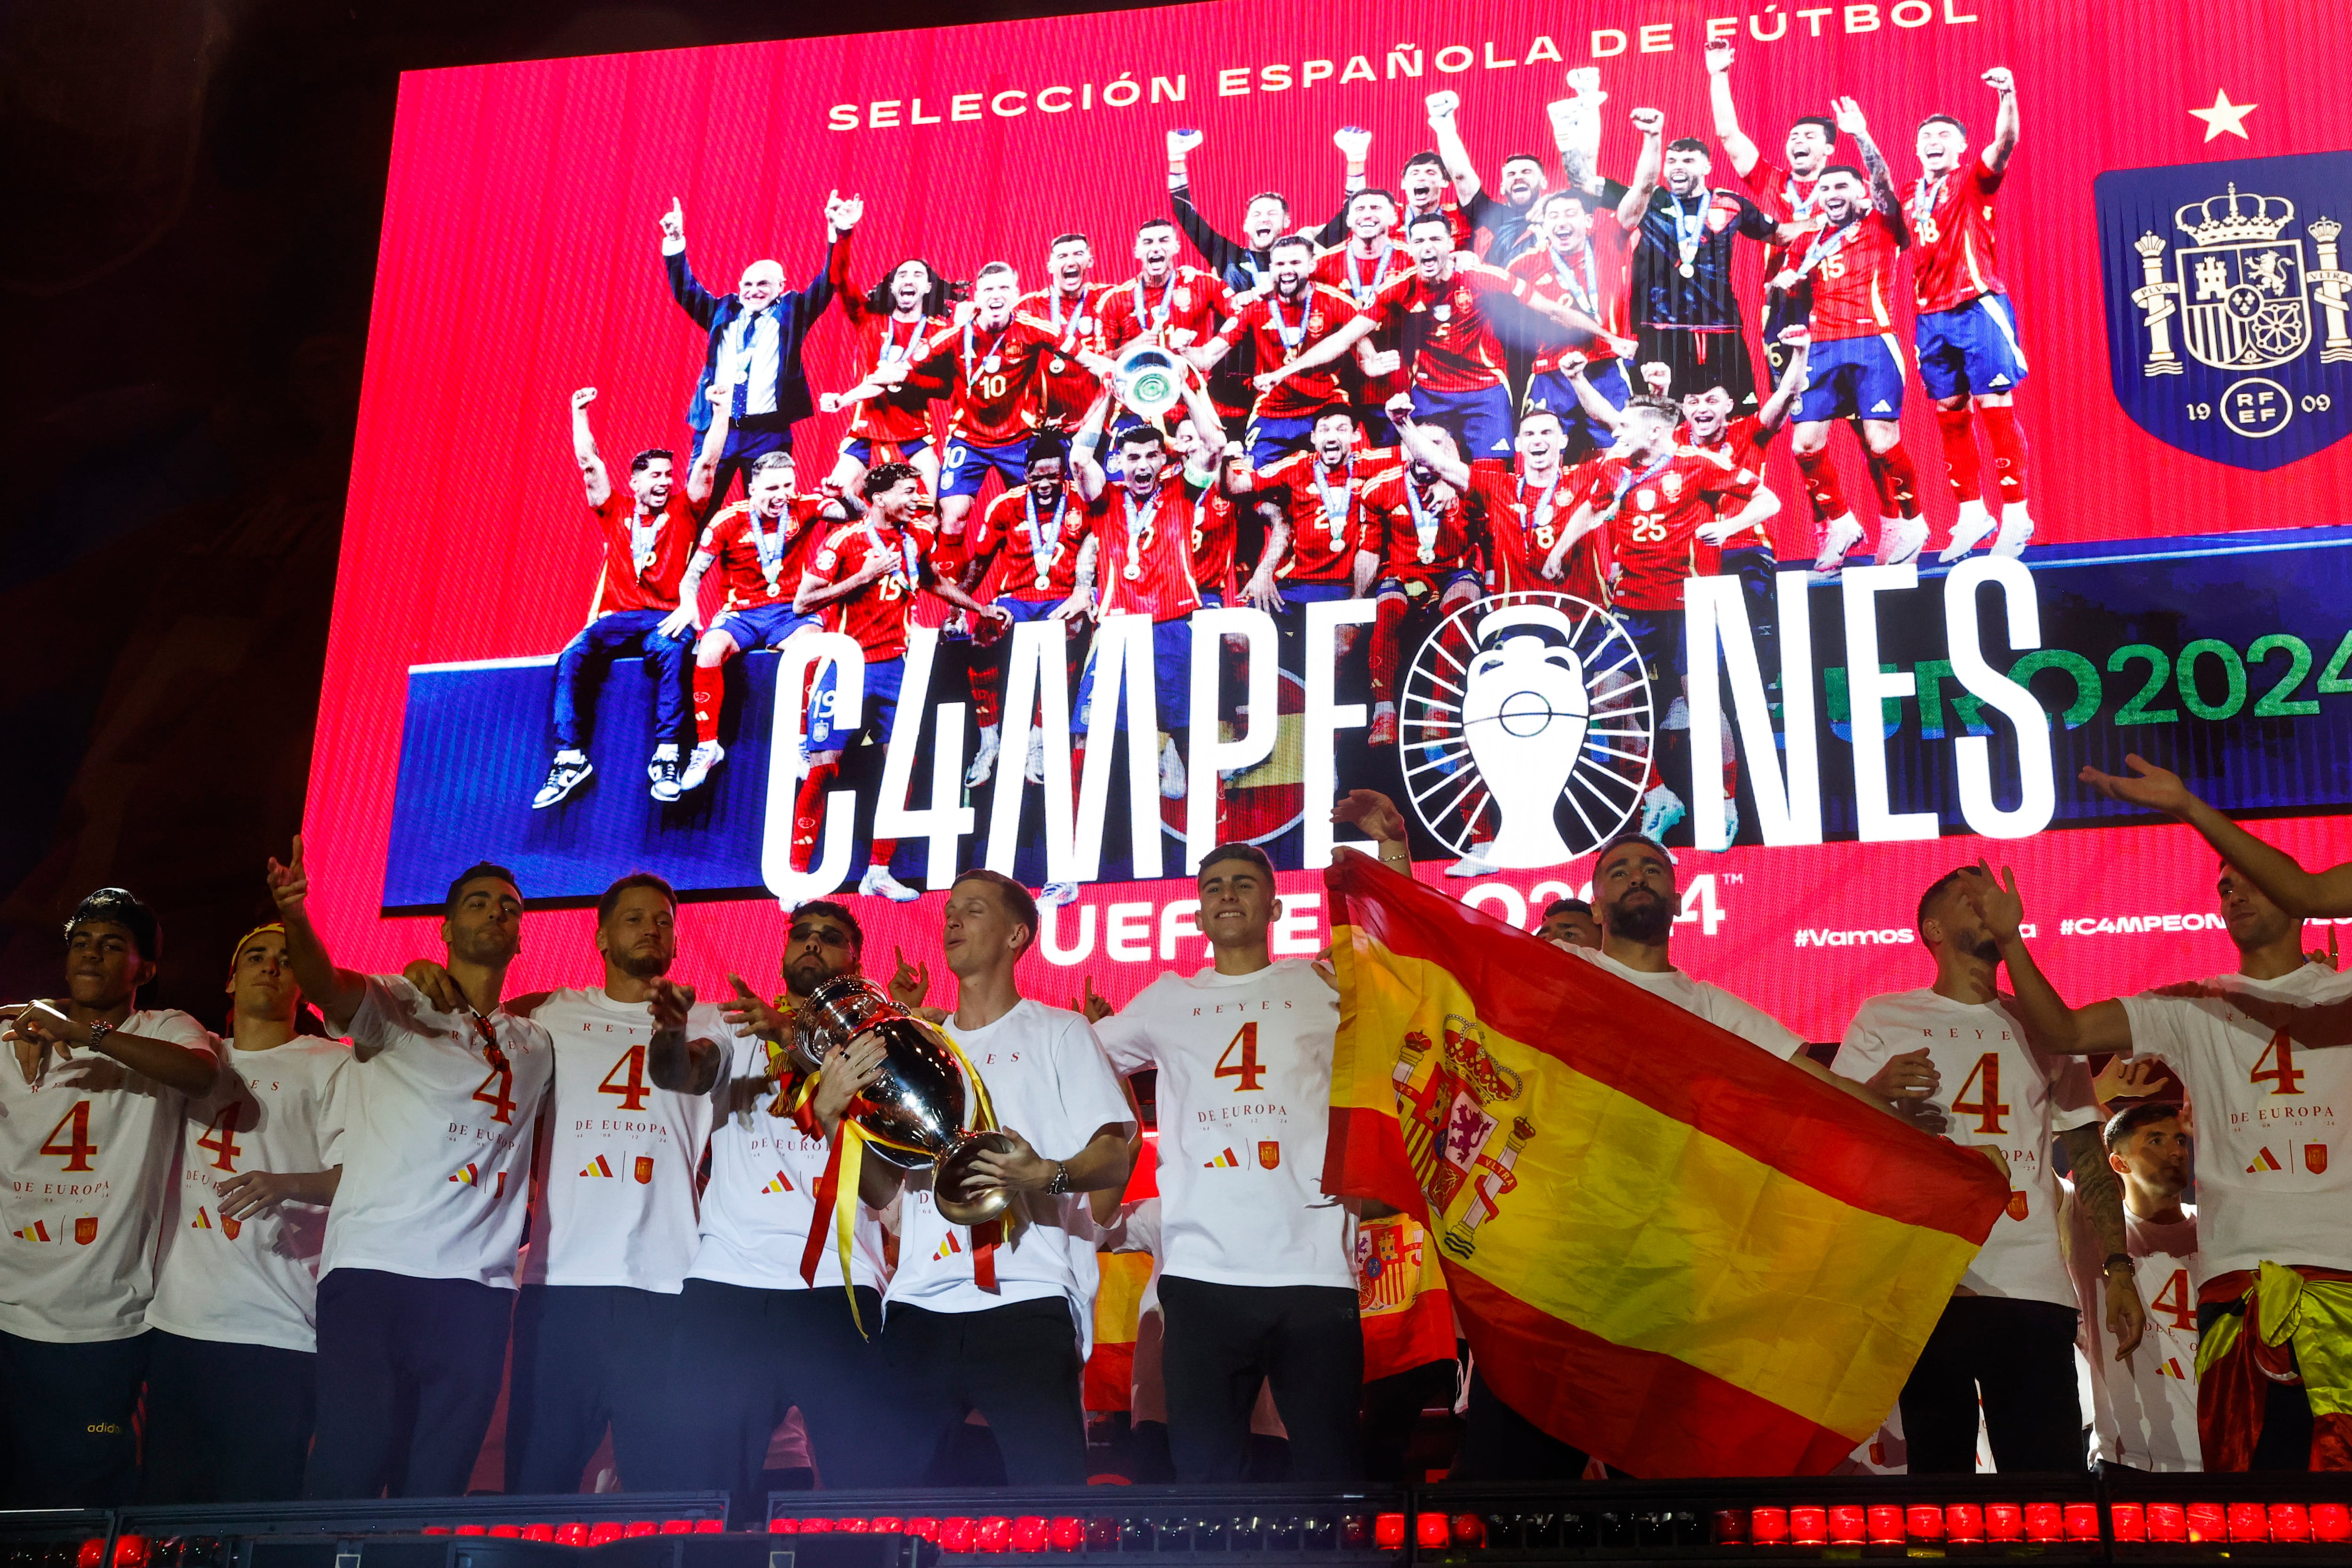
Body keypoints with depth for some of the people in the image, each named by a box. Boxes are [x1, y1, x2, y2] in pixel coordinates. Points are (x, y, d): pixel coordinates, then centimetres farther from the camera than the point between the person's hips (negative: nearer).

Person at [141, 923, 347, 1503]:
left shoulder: (330, 1065, 6)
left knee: (257, 1511, -8)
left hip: (275, 1333, -4)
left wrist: (287, 1184, -24)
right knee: (167, 1503, 4)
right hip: (176, 1324, 4)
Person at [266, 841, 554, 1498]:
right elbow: (326, 985, -12)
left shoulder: (535, 1045, 23)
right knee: (352, 1457, -14)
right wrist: (294, 915, -32)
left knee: (437, 1480, 0)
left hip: (477, 1282, 4)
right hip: (373, 1267, -4)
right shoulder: (396, 1005, 8)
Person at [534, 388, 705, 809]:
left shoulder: (681, 513, 12)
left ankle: (666, 758, -37)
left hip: (664, 618, -2)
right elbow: (590, 464, 14)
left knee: (671, 652, -36)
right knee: (571, 659, -25)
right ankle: (571, 758, -26)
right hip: (616, 618, 3)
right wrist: (579, 413, 13)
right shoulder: (615, 512, 16)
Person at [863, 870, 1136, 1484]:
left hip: (1024, 1300, -4)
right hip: (919, 1304, 4)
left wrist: (1048, 1176, -21)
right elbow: (880, 1191, 20)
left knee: (1050, 1486, -14)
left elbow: (1115, 1157, 0)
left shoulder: (1057, 1032, 10)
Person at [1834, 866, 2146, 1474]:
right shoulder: (1883, 1019, 12)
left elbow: (2089, 1159, 16)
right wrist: (1877, 1091, -14)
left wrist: (2118, 1269, 5)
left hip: (2034, 1289, 2)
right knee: (1940, 1465, -3)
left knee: (2051, 1464, -6)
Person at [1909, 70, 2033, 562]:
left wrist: (2008, 98, -36)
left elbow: (2005, 143, -17)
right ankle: (1971, 514, 15)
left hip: (1977, 308, -5)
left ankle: (2015, 516, -5)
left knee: (1995, 408, -7)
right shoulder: (1910, 196, 14)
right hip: (1931, 314, 5)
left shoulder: (1973, 180, 0)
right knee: (1951, 415, 7)